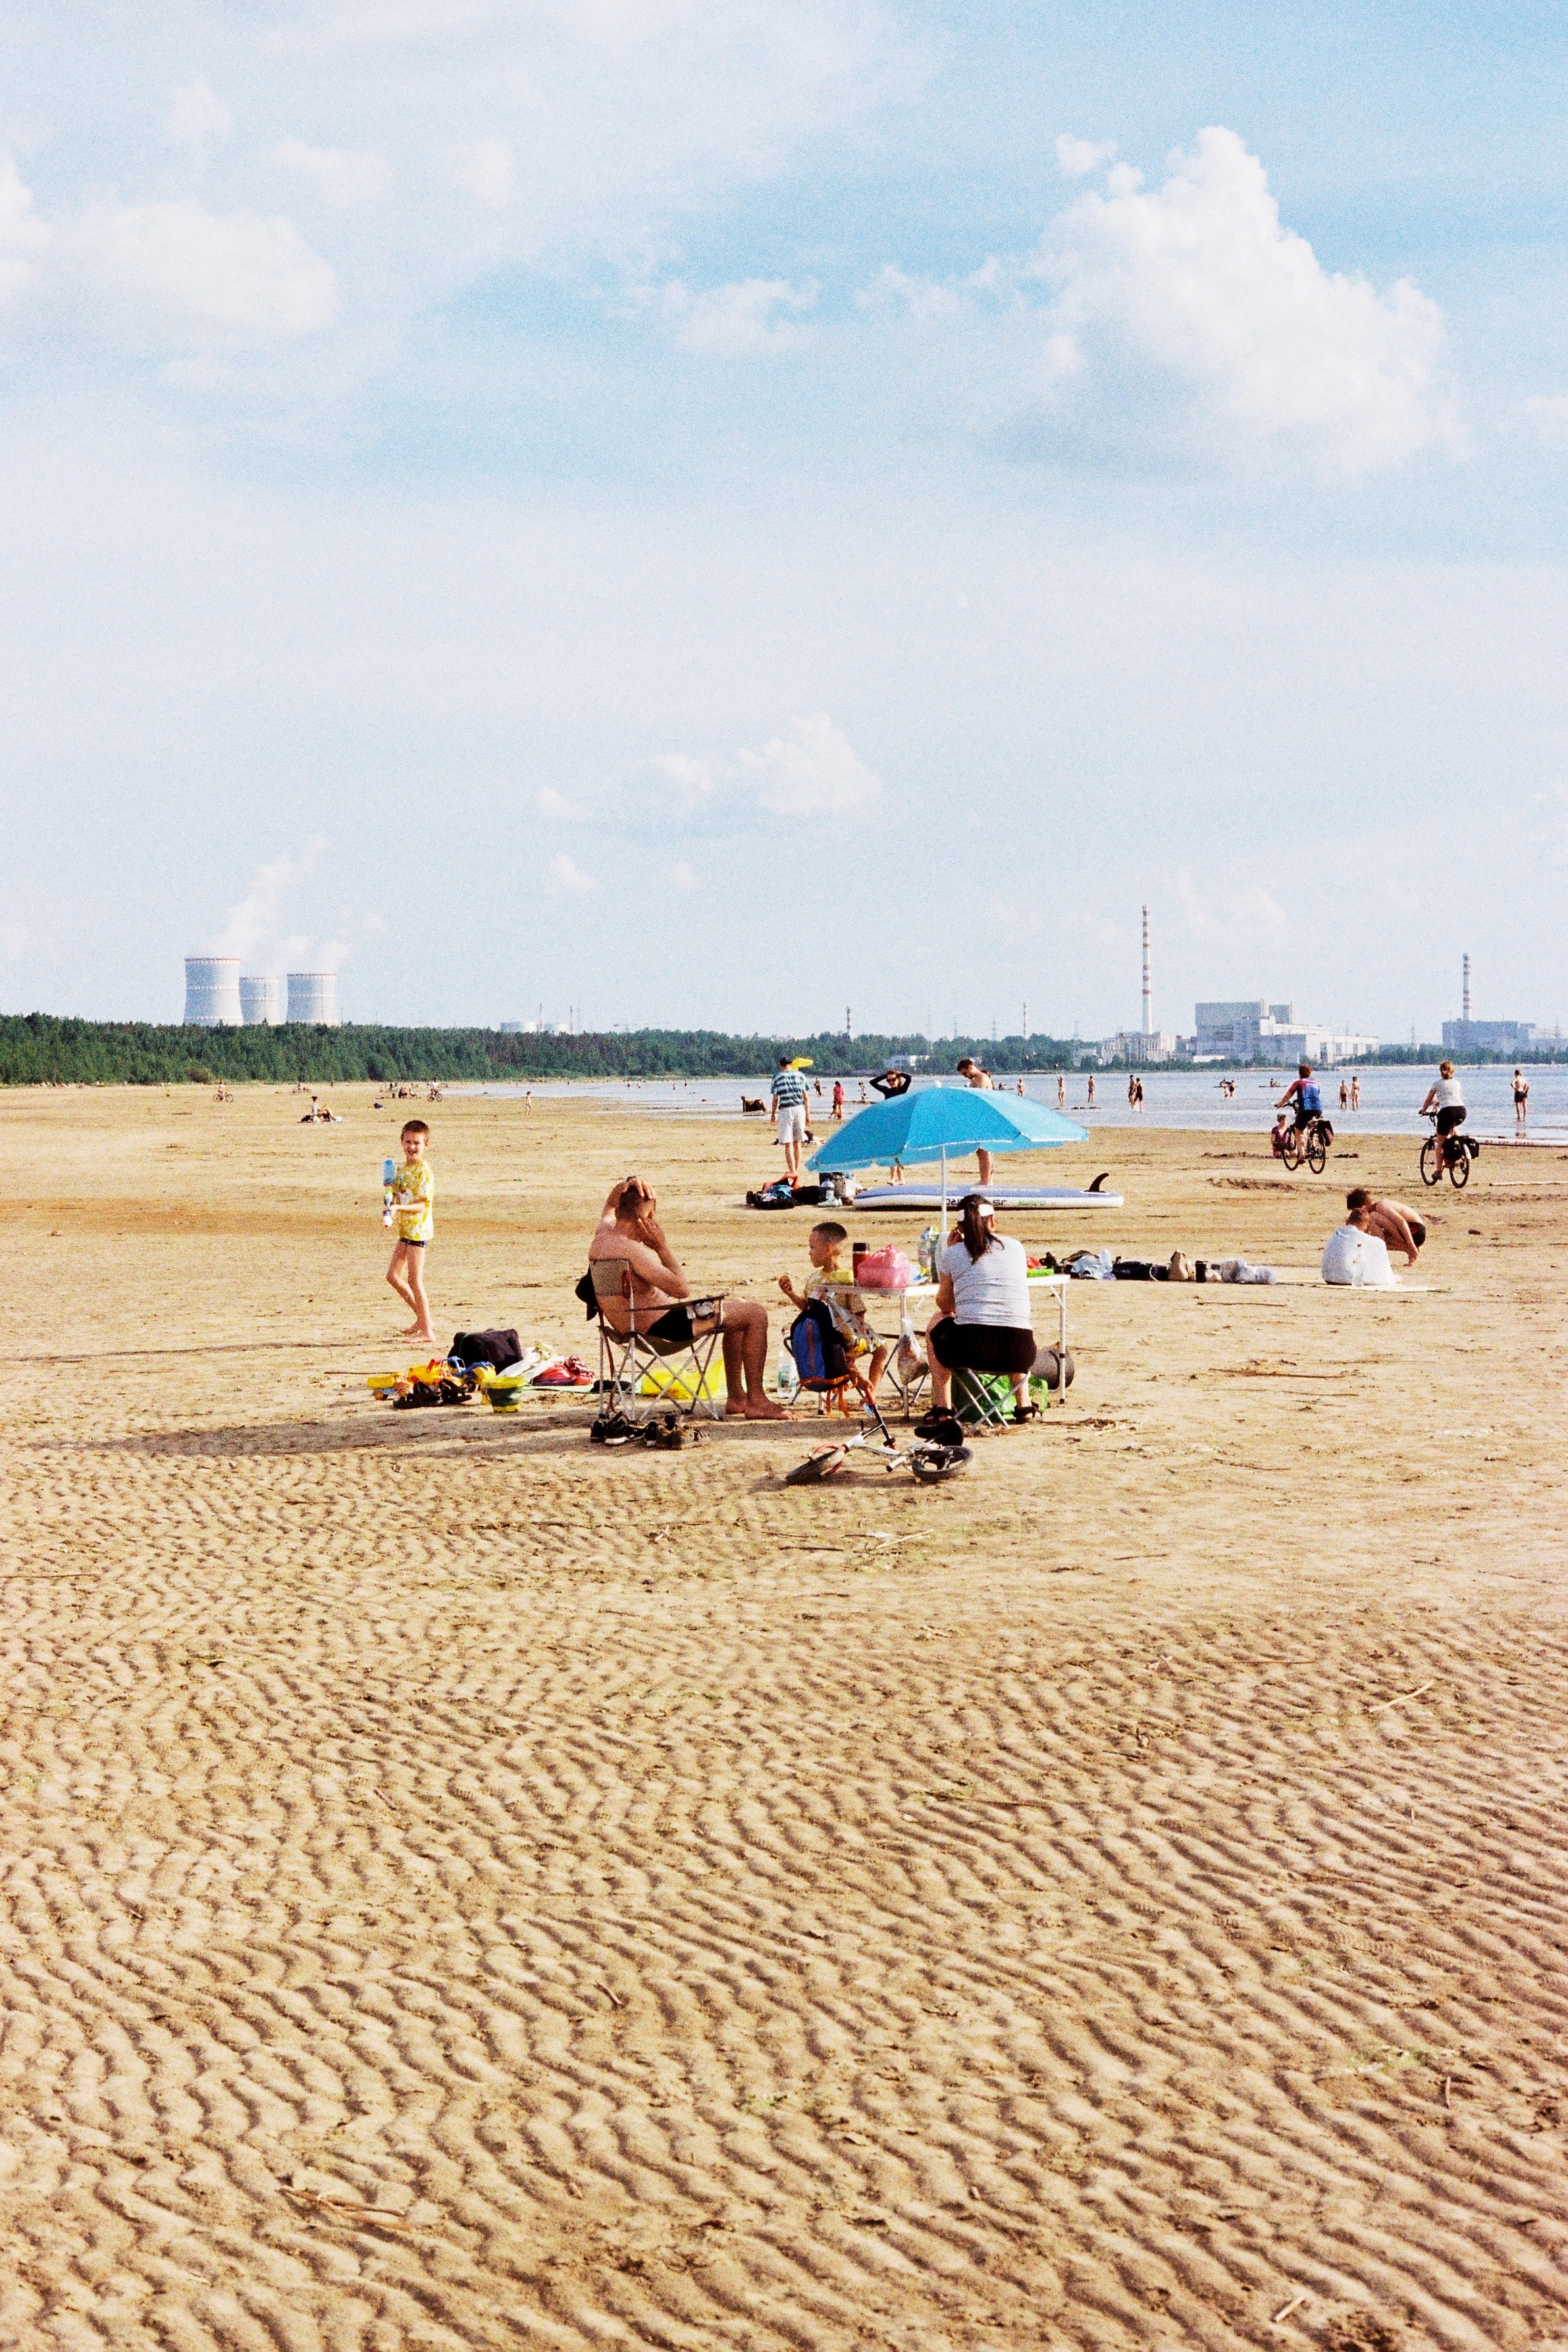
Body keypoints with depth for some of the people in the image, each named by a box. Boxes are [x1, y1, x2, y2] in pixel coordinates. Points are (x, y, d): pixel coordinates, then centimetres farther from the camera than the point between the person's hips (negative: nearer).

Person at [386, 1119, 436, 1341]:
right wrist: (390, 1191, 0)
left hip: (418, 1230, -9)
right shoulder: (403, 1169, 11)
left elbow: (422, 1205, -21)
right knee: (393, 1275, 12)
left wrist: (398, 1208, -34)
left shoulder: (424, 1172, -16)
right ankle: (422, 1318, 22)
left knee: (414, 1280, -6)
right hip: (404, 1230, 9)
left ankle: (427, 1330, 2)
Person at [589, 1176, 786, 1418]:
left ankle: (736, 1398, 28)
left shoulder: (602, 1235, 2)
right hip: (661, 1330, -11)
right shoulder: (632, 1250, -27)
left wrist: (626, 1184, 4)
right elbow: (682, 1289, -28)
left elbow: (611, 1203, 26)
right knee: (755, 1314, -3)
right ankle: (756, 1402, 0)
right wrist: (662, 1246, -18)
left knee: (736, 1310, 26)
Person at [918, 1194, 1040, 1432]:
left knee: (938, 1324, 32)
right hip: (1019, 1355, 3)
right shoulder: (1016, 1248, 16)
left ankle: (942, 1413, 24)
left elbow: (945, 1306, 25)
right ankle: (1024, 1406, 37)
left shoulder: (952, 1254, 10)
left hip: (971, 1348, -3)